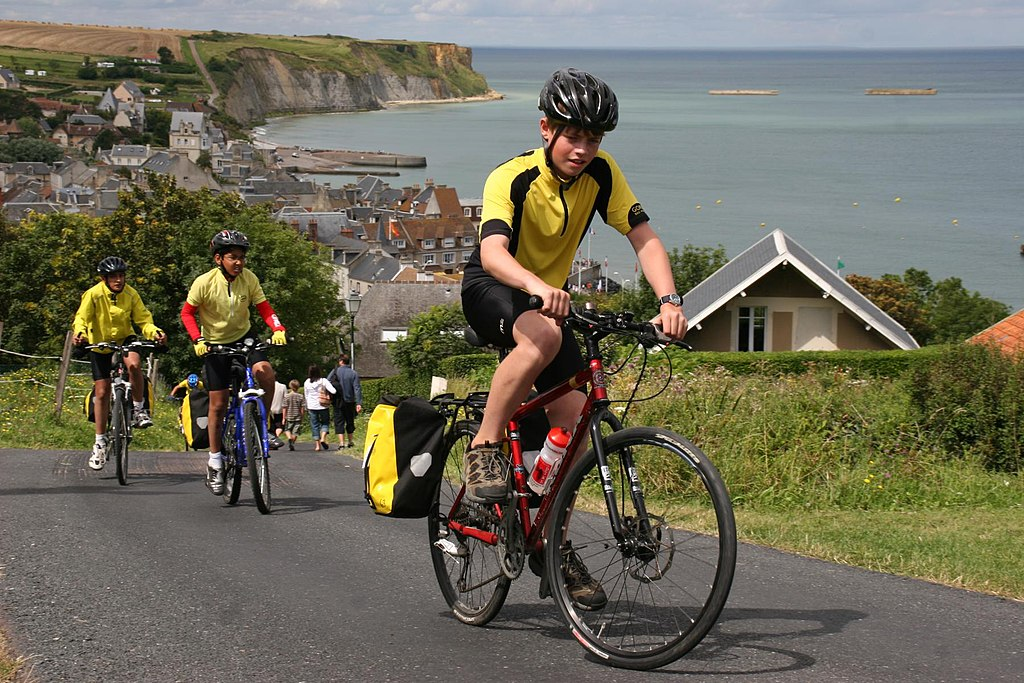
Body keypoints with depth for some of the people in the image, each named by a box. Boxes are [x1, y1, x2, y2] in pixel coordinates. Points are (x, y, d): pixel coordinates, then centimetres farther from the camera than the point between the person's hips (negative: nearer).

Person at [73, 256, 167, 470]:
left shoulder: (131, 294, -13)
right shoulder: (93, 295, -19)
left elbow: (143, 319, -11)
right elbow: (82, 317, -25)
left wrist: (155, 333, -32)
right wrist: (80, 333, -47)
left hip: (125, 339, 0)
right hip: (100, 344, 0)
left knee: (134, 363, -34)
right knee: (102, 392, 0)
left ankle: (139, 410, -15)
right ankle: (100, 442, 12)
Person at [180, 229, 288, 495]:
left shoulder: (249, 279, -10)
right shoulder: (204, 282, -17)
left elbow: (264, 308, -5)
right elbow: (187, 312, -6)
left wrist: (278, 329, -23)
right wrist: (198, 339, -20)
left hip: (243, 338, 2)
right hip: (215, 344, -2)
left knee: (266, 372, -27)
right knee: (218, 404, -1)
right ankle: (215, 461, 13)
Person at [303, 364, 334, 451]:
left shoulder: (306, 383, -2)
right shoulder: (323, 381, -10)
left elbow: (306, 396, 7)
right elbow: (333, 391, -17)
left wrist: (306, 408, 19)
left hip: (311, 407, 2)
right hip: (323, 406, -2)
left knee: (315, 425, 9)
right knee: (325, 422, 15)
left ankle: (317, 445, 5)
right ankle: (323, 438, -7)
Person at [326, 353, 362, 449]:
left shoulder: (335, 372, -5)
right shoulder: (354, 373, -2)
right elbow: (357, 389, -7)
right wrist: (359, 403, -9)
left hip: (338, 402, -2)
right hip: (350, 402, 2)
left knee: (339, 422, 2)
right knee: (350, 422, 16)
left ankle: (341, 443, -8)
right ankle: (351, 442, 22)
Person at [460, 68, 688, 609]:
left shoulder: (601, 173, -12)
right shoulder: (511, 179, -26)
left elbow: (643, 236, -16)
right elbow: (492, 251, -42)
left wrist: (668, 299, -34)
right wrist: (538, 288, -62)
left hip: (550, 296, 5)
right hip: (492, 289, -5)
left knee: (573, 415, -8)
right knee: (544, 336, -39)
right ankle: (484, 449, -23)